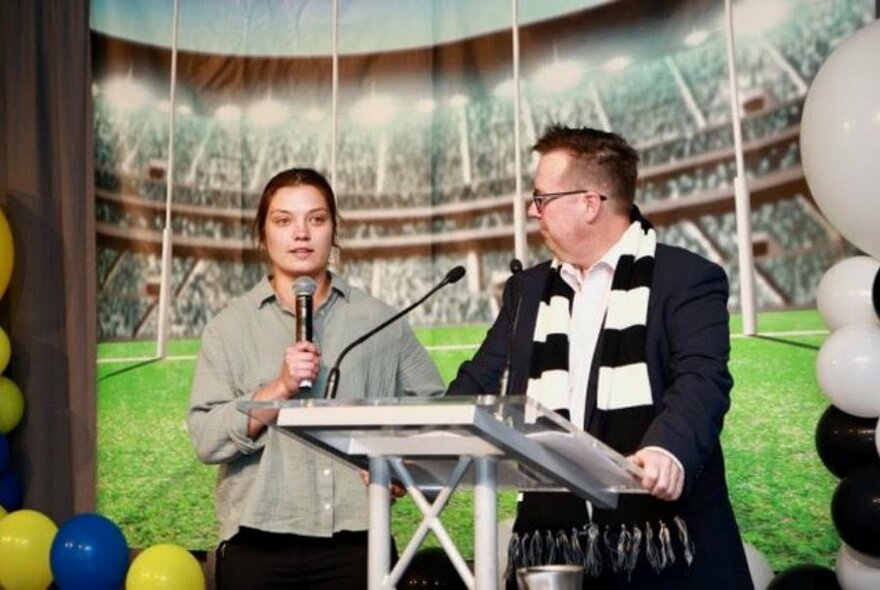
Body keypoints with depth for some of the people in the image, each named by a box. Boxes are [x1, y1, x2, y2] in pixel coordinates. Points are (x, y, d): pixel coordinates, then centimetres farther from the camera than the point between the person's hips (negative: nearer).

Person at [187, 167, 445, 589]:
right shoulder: (230, 328, 5)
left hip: (356, 540, 1)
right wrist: (280, 389, -13)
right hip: (259, 542, 0)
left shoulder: (379, 321, 7)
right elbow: (206, 439, -4)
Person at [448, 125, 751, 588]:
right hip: (553, 540, 5)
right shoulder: (528, 289, 16)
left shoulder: (687, 279, -2)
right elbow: (479, 383, 15)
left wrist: (668, 449, -35)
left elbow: (702, 381, -15)